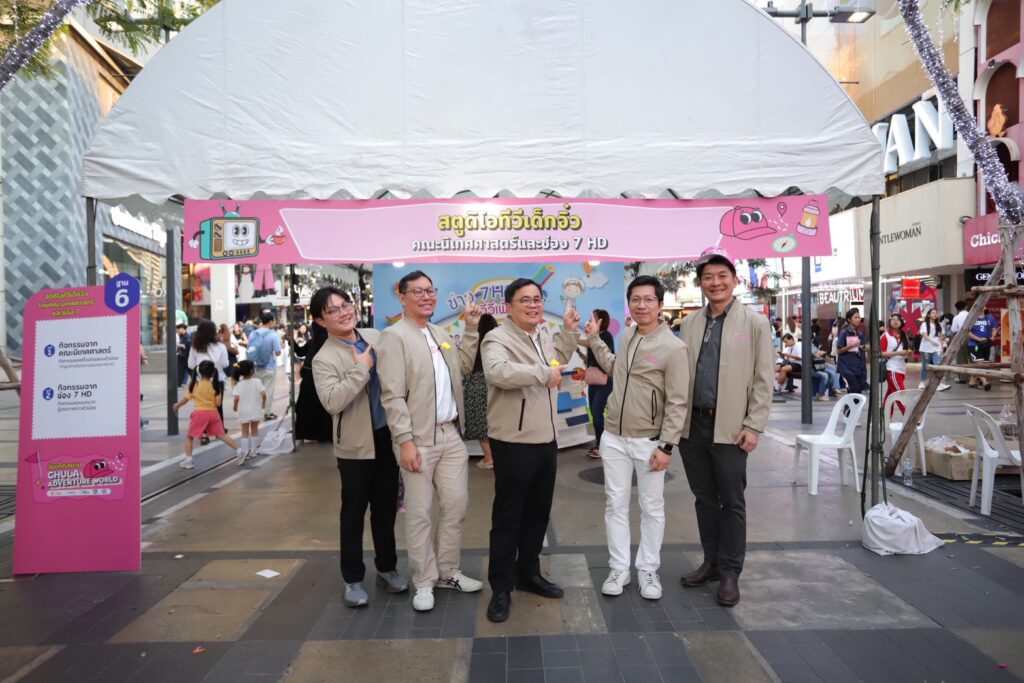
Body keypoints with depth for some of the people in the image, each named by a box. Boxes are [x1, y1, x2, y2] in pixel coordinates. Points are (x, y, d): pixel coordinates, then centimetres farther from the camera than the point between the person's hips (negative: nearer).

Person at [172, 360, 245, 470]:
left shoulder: (194, 384, -4)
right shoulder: (215, 385, -1)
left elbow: (185, 399, 1)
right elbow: (218, 403, -2)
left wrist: (177, 405, 19)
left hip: (199, 413, -2)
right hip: (213, 413, 2)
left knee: (189, 437, 14)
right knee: (222, 435, 10)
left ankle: (188, 460, 10)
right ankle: (239, 451, 3)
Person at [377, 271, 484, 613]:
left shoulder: (442, 334, 13)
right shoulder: (394, 336, -8)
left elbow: (464, 367, 20)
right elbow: (393, 395, -14)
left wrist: (471, 329, 12)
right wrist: (405, 440, -18)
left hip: (452, 435, 7)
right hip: (420, 440, -6)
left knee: (455, 506, 12)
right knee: (420, 514, 4)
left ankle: (448, 572, 28)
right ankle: (424, 582, 19)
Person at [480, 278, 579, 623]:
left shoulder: (545, 334, 11)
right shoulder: (498, 338, -15)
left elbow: (558, 361, 30)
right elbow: (497, 372, -37)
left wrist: (569, 330, 21)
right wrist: (543, 373, -29)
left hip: (546, 439, 8)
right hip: (513, 443, -8)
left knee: (538, 512, 19)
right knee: (508, 516, 3)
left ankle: (529, 572, 36)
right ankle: (501, 588, 17)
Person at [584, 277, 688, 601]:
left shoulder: (673, 347, -14)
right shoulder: (627, 336, 5)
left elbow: (677, 403, -13)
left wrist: (666, 446, -15)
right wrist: (595, 339, 20)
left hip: (648, 442, -5)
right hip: (614, 438, 5)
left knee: (652, 508, 10)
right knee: (615, 505, 11)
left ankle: (648, 570, 26)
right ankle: (619, 568, 24)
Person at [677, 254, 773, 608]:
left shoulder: (755, 323, -1)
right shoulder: (690, 323, 9)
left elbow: (763, 380, -4)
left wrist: (753, 426, -9)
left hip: (729, 427, -3)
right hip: (693, 425, 4)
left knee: (731, 502, 5)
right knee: (704, 498, 14)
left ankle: (730, 572, 19)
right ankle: (711, 562, 28)